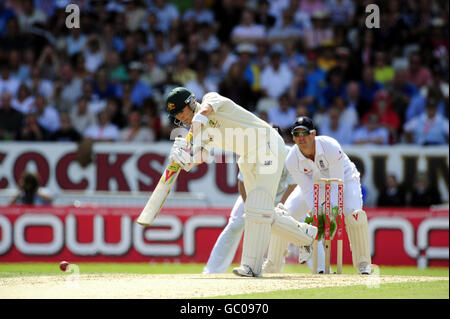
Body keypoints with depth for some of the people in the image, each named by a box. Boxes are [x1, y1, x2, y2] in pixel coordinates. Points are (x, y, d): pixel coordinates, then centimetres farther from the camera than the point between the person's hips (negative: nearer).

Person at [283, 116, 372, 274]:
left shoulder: (331, 147, -35)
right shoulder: (292, 160, -25)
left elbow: (337, 183, -29)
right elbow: (308, 190, -20)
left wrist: (332, 209, -40)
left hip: (344, 177, -4)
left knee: (353, 214, -26)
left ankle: (363, 263, -14)